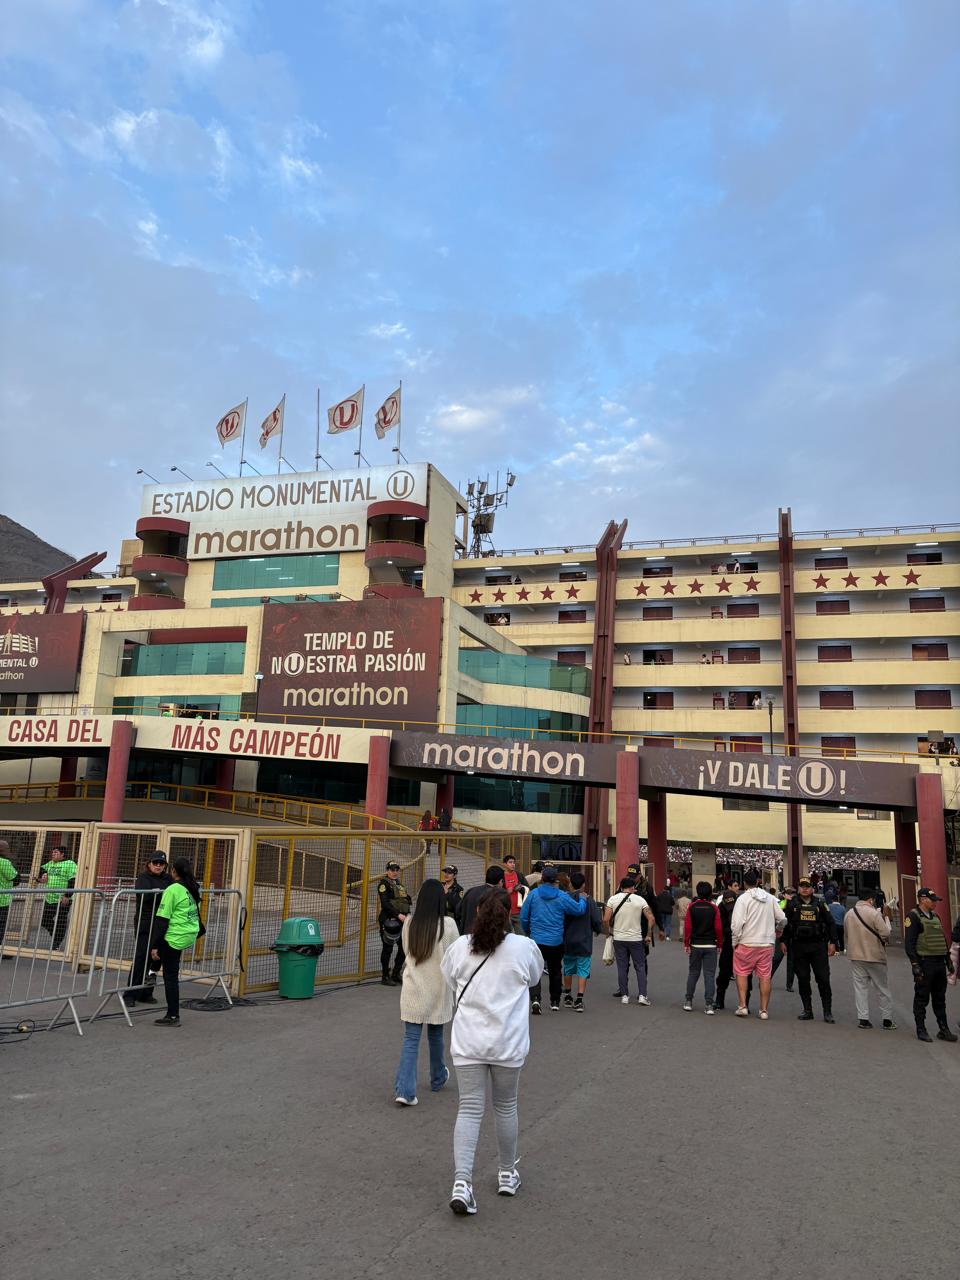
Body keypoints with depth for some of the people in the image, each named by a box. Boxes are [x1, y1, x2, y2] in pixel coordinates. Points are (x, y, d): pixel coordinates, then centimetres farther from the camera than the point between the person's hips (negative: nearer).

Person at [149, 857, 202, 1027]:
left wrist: (155, 946, -13)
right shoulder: (195, 888, 6)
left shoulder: (173, 890, -16)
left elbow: (162, 920, -15)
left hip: (175, 938, -7)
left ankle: (173, 1016, 9)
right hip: (191, 936, 7)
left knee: (170, 976, 3)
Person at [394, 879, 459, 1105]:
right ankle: (438, 1079, 38)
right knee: (435, 1036, 18)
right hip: (437, 989, -1)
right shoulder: (448, 924, -13)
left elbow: (406, 951, 8)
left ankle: (404, 1090, -5)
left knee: (411, 1039, 4)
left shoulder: (409, 923, -6)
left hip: (413, 989, 1)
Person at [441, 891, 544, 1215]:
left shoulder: (460, 947, -5)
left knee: (469, 1109, 5)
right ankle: (507, 1174, 32)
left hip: (467, 1041, 0)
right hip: (508, 1043, 0)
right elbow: (534, 978, 11)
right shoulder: (524, 947, -9)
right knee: (506, 1107, 17)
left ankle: (461, 1181, -7)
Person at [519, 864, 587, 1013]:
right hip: (556, 942, 1)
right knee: (555, 971, 18)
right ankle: (555, 1002, 26)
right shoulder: (562, 897, -6)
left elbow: (523, 917, 0)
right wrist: (582, 899, 20)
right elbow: (580, 910, -1)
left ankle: (535, 998, -19)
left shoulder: (533, 894, -5)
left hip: (537, 940, -1)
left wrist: (527, 932, 17)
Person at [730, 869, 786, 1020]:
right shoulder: (770, 898, 4)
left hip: (746, 943, -4)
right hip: (767, 943, 4)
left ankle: (743, 1006, 4)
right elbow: (781, 918, 8)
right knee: (765, 976, 9)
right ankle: (764, 1010, 13)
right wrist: (777, 929, 30)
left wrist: (735, 942, -3)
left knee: (741, 973, 10)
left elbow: (737, 924, -16)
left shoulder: (743, 898, -10)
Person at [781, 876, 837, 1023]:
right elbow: (784, 923, 8)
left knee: (823, 978, -3)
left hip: (818, 946, -1)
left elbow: (830, 923, 8)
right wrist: (783, 941, 2)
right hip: (799, 946, 1)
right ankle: (807, 1010, 14)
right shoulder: (792, 904, 6)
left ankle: (827, 1011, 6)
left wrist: (832, 942, 2)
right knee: (803, 979, 5)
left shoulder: (820, 904, 6)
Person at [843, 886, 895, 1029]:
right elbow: (886, 933, -16)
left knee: (860, 987, 9)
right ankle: (887, 1019, 14)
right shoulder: (874, 913, -15)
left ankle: (863, 1018, 6)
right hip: (875, 956, -4)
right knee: (882, 988, 9)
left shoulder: (849, 914, 2)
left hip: (856, 956, 4)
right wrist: (886, 918, -2)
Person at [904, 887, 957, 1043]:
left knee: (940, 999, 14)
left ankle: (944, 1030, 21)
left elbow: (943, 940, 22)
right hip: (924, 964, -7)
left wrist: (948, 960, 17)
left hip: (939, 964, 7)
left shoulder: (935, 916, 15)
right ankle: (921, 1031, 9)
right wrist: (915, 965, -19)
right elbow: (909, 943, -15)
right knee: (921, 999, 1)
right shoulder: (914, 917, -10)